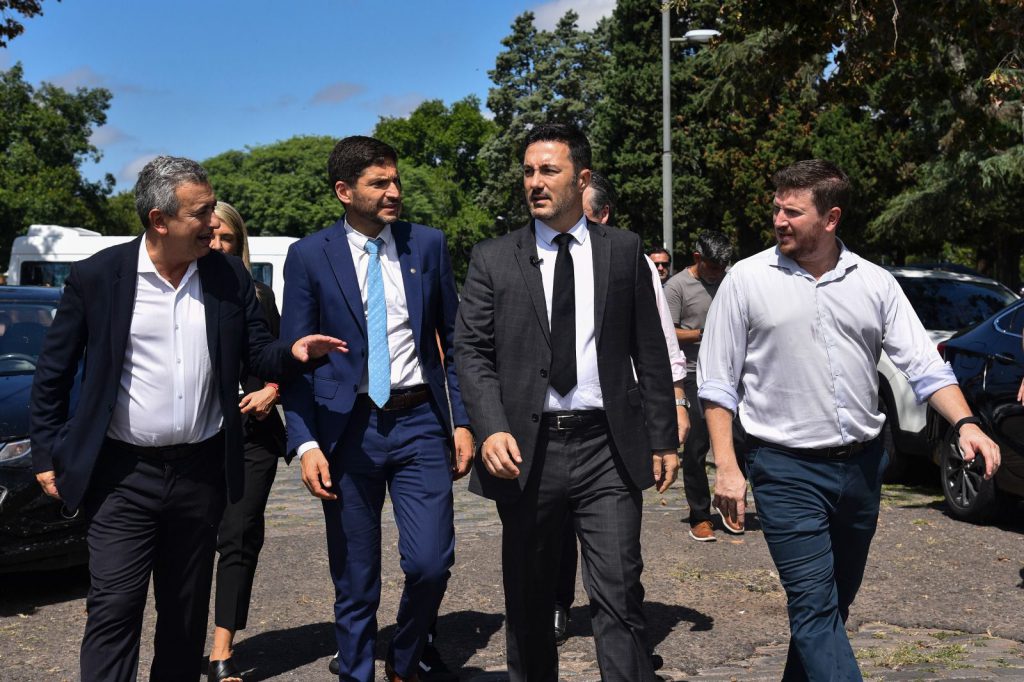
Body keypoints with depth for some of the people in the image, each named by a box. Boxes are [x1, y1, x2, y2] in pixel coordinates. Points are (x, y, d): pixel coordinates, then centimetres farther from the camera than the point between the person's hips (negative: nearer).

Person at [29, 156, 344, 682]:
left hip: (201, 470, 3)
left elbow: (259, 356, 7)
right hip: (124, 475, -3)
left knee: (186, 612, 14)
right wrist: (47, 454, 0)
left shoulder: (229, 277, 2)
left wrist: (294, 352, -15)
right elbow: (53, 372, 2)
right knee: (114, 609, -3)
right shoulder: (97, 276, -5)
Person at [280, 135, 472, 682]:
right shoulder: (309, 256, -1)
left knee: (430, 563, -5)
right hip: (347, 428, -1)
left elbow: (455, 340, 9)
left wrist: (461, 420, 3)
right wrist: (306, 443, -10)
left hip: (420, 422, 1)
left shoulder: (428, 244, 5)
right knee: (354, 582, 7)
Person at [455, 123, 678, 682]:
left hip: (607, 448, -1)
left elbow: (650, 352, 8)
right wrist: (491, 430, -14)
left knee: (619, 598, -2)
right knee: (527, 598, 13)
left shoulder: (624, 251, 7)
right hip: (526, 450, 1)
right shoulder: (493, 259, 5)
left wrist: (663, 438, 6)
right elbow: (471, 352, 0)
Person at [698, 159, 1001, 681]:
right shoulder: (747, 280, -3)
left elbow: (923, 364, 3)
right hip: (787, 470, -4)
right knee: (816, 606, -9)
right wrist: (726, 466, -8)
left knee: (836, 601, 16)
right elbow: (718, 382, -1)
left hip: (862, 465, 4)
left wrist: (965, 423, -14)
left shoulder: (875, 283, 4)